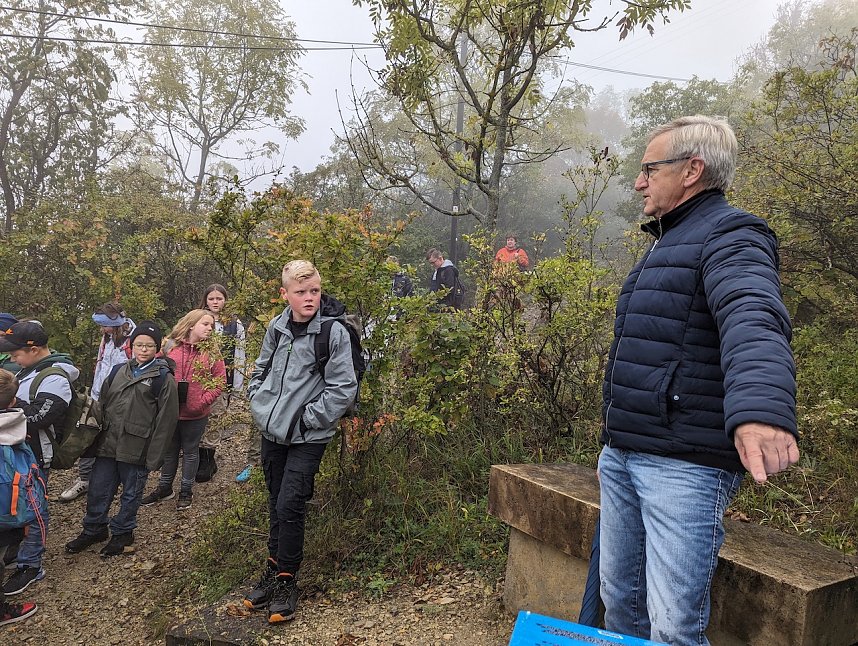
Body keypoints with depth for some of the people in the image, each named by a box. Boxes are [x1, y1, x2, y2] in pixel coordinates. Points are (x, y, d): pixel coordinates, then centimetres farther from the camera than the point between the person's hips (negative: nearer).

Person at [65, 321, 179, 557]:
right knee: (97, 491, 13)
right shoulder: (118, 371, 8)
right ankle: (94, 529, 34)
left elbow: (165, 420, -10)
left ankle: (122, 532, 31)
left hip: (136, 448, -4)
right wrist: (96, 437, 9)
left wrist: (154, 456, -11)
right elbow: (102, 405, 15)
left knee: (131, 493, 11)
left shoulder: (163, 378, -8)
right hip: (107, 445, 5)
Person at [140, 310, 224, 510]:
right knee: (169, 450, 17)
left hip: (195, 414, -1)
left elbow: (219, 381, -5)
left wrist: (203, 401, -15)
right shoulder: (169, 346, -3)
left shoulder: (211, 352, -4)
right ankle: (164, 488, 34)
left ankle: (186, 491, 27)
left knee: (190, 452, 13)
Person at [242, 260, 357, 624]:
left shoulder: (334, 332, -14)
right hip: (272, 431, 5)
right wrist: (258, 402, 5)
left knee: (289, 506, -5)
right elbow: (260, 369, 18)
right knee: (276, 503, 16)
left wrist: (306, 418, -15)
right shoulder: (277, 327, 2)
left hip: (308, 437, -5)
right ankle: (273, 570, 33)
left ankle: (286, 581, 14)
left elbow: (343, 388, -15)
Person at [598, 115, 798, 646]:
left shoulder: (730, 236, -10)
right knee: (619, 597, 17)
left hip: (684, 465, -9)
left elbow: (753, 320, -32)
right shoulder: (668, 243, 20)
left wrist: (761, 408, -50)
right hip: (622, 456, 9)